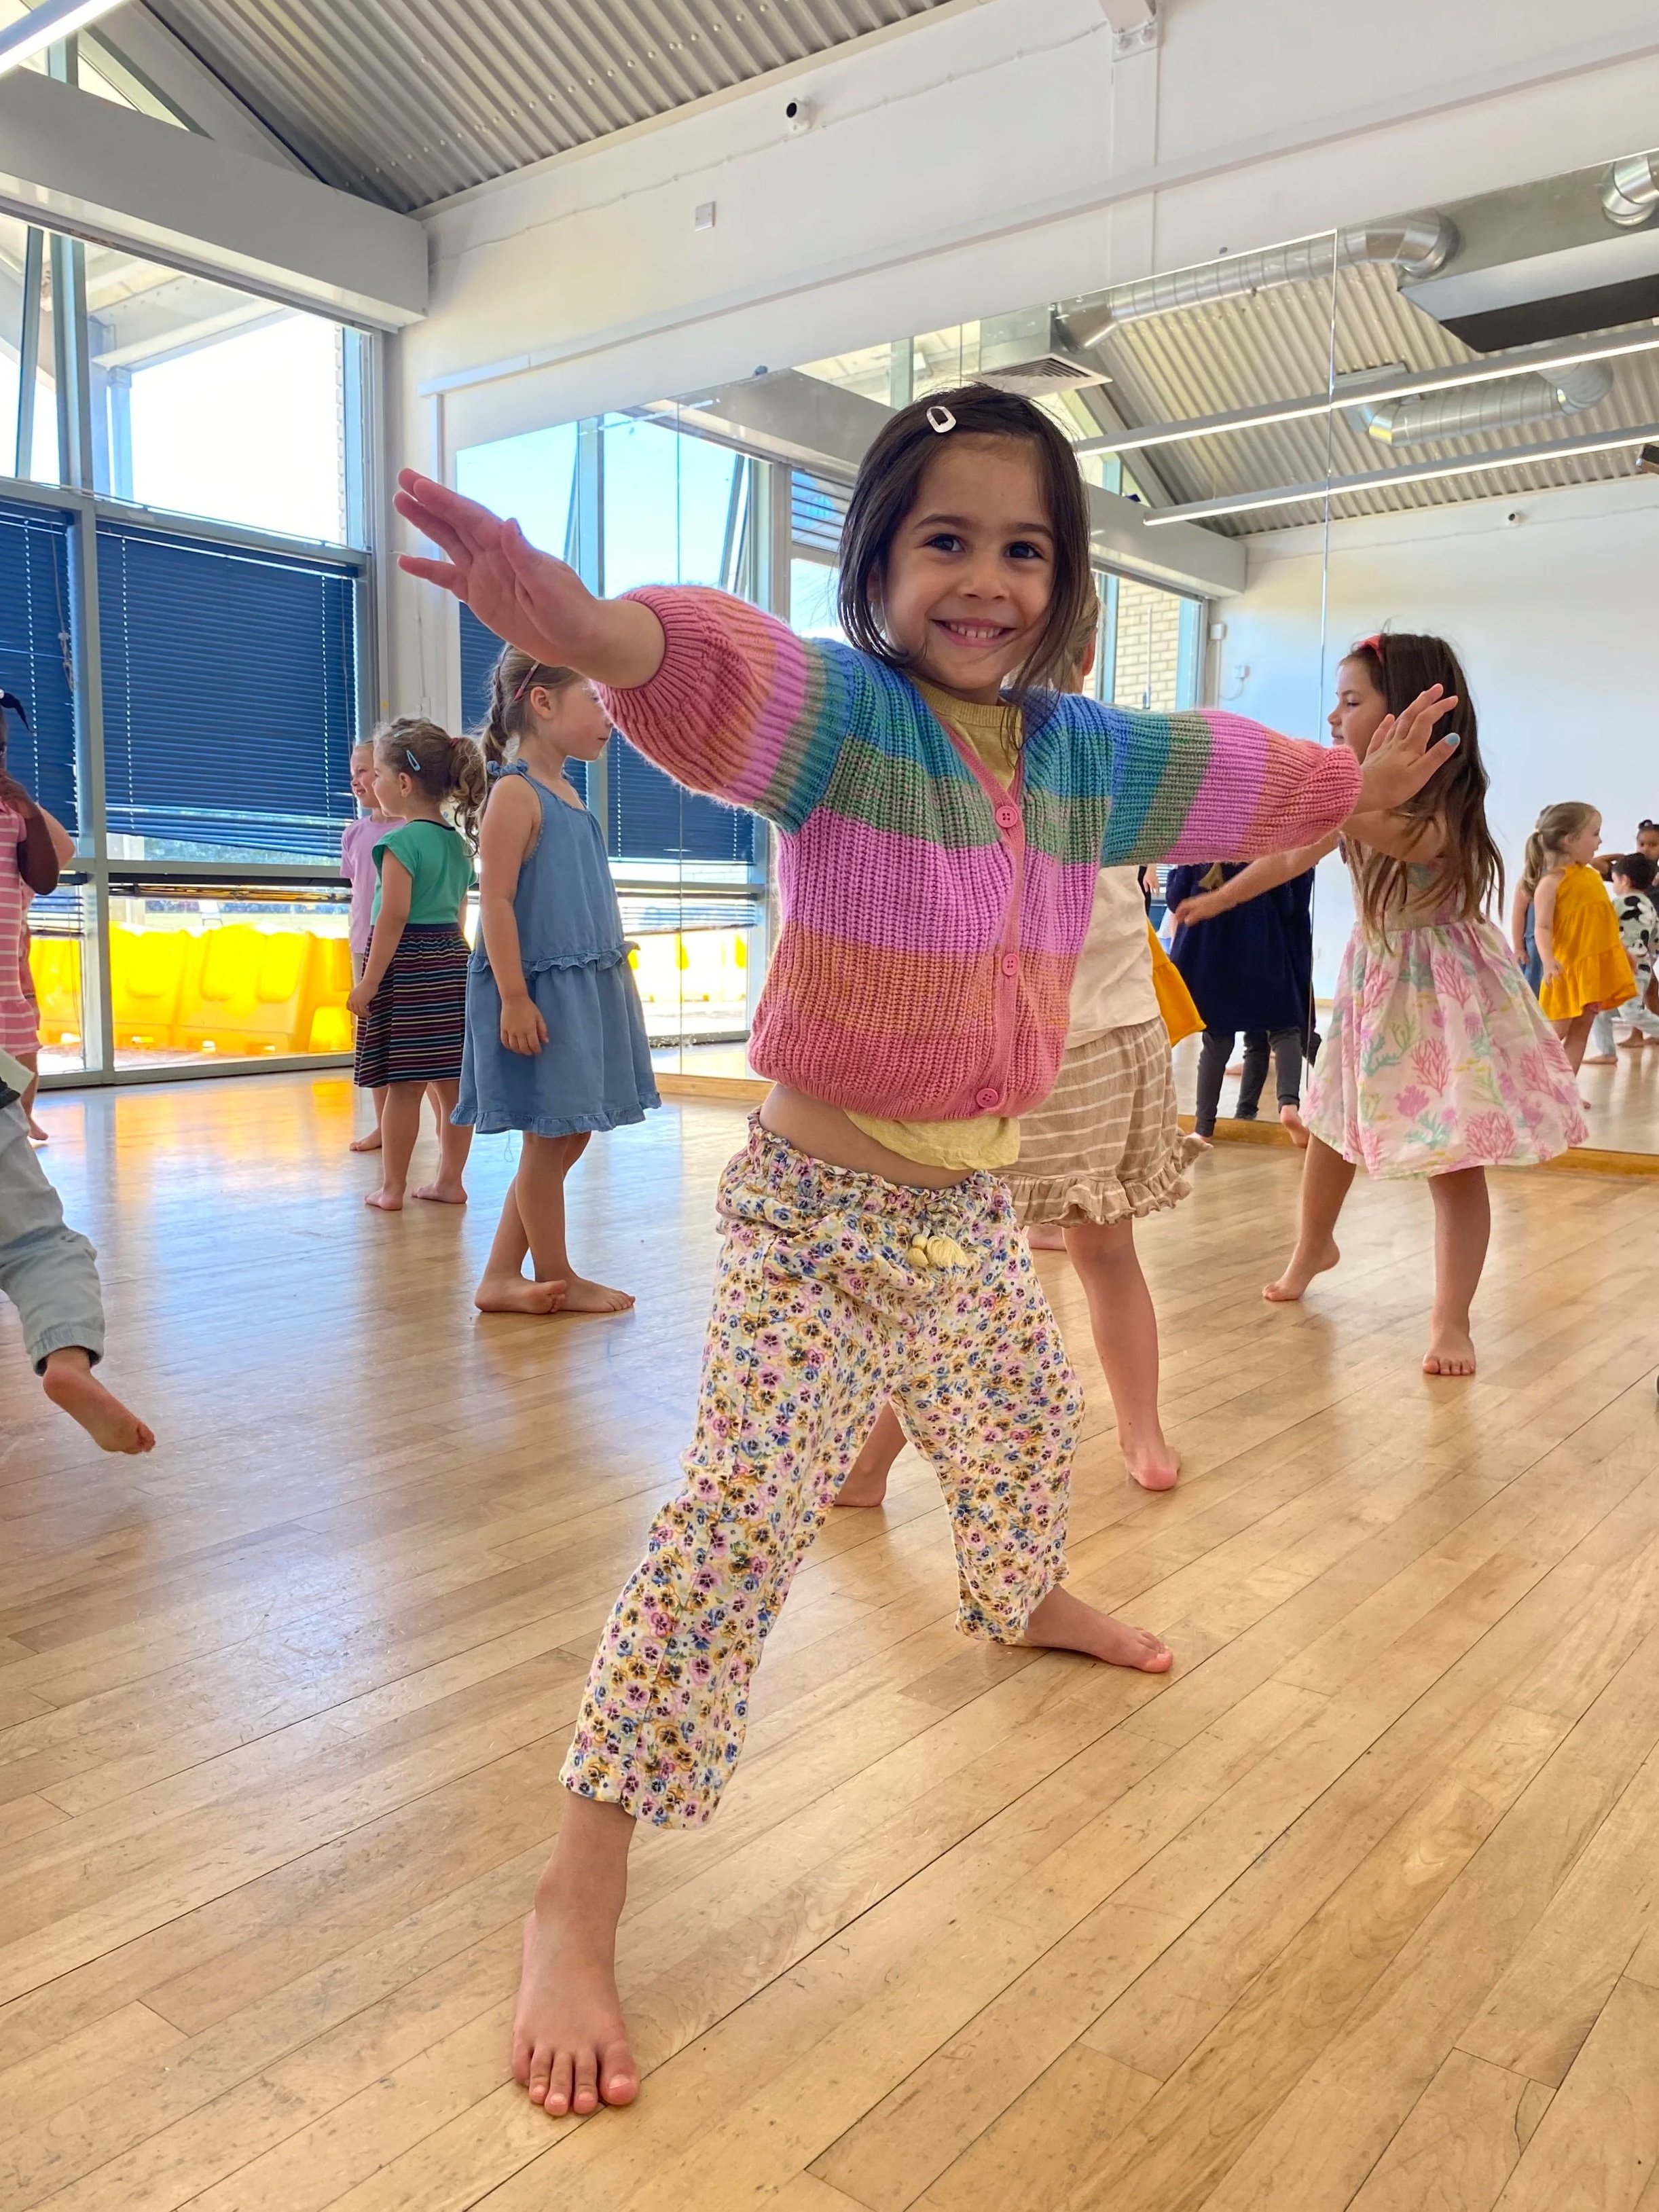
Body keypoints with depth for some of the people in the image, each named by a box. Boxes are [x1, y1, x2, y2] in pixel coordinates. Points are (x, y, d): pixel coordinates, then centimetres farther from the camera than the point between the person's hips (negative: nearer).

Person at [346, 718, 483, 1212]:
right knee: (453, 1084, 9)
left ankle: (392, 1188, 6)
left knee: (403, 1087, -2)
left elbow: (394, 917, -18)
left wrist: (367, 983, -16)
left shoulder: (400, 842, -13)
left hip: (405, 967, -7)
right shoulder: (458, 842, 11)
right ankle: (450, 1180, 16)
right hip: (453, 962, 8)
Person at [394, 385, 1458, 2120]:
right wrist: (582, 624, -60)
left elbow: (1230, 777, 20)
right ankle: (574, 1903, -1)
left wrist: (1359, 784, 33)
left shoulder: (1081, 753, 3)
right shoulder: (841, 712, -18)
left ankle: (1028, 1603, 64)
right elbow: (717, 665, -40)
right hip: (817, 1212, -7)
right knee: (733, 1529, -13)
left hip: (973, 1207, 8)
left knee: (1026, 1426, 30)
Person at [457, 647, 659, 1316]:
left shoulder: (567, 795, 15)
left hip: (586, 989, 9)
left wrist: (613, 980, 21)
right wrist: (514, 998, -22)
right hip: (540, 991, -9)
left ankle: (501, 1277, 20)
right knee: (550, 1139, 2)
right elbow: (496, 900, -18)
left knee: (567, 1137, 12)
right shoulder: (516, 793, -12)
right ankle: (556, 1278, 16)